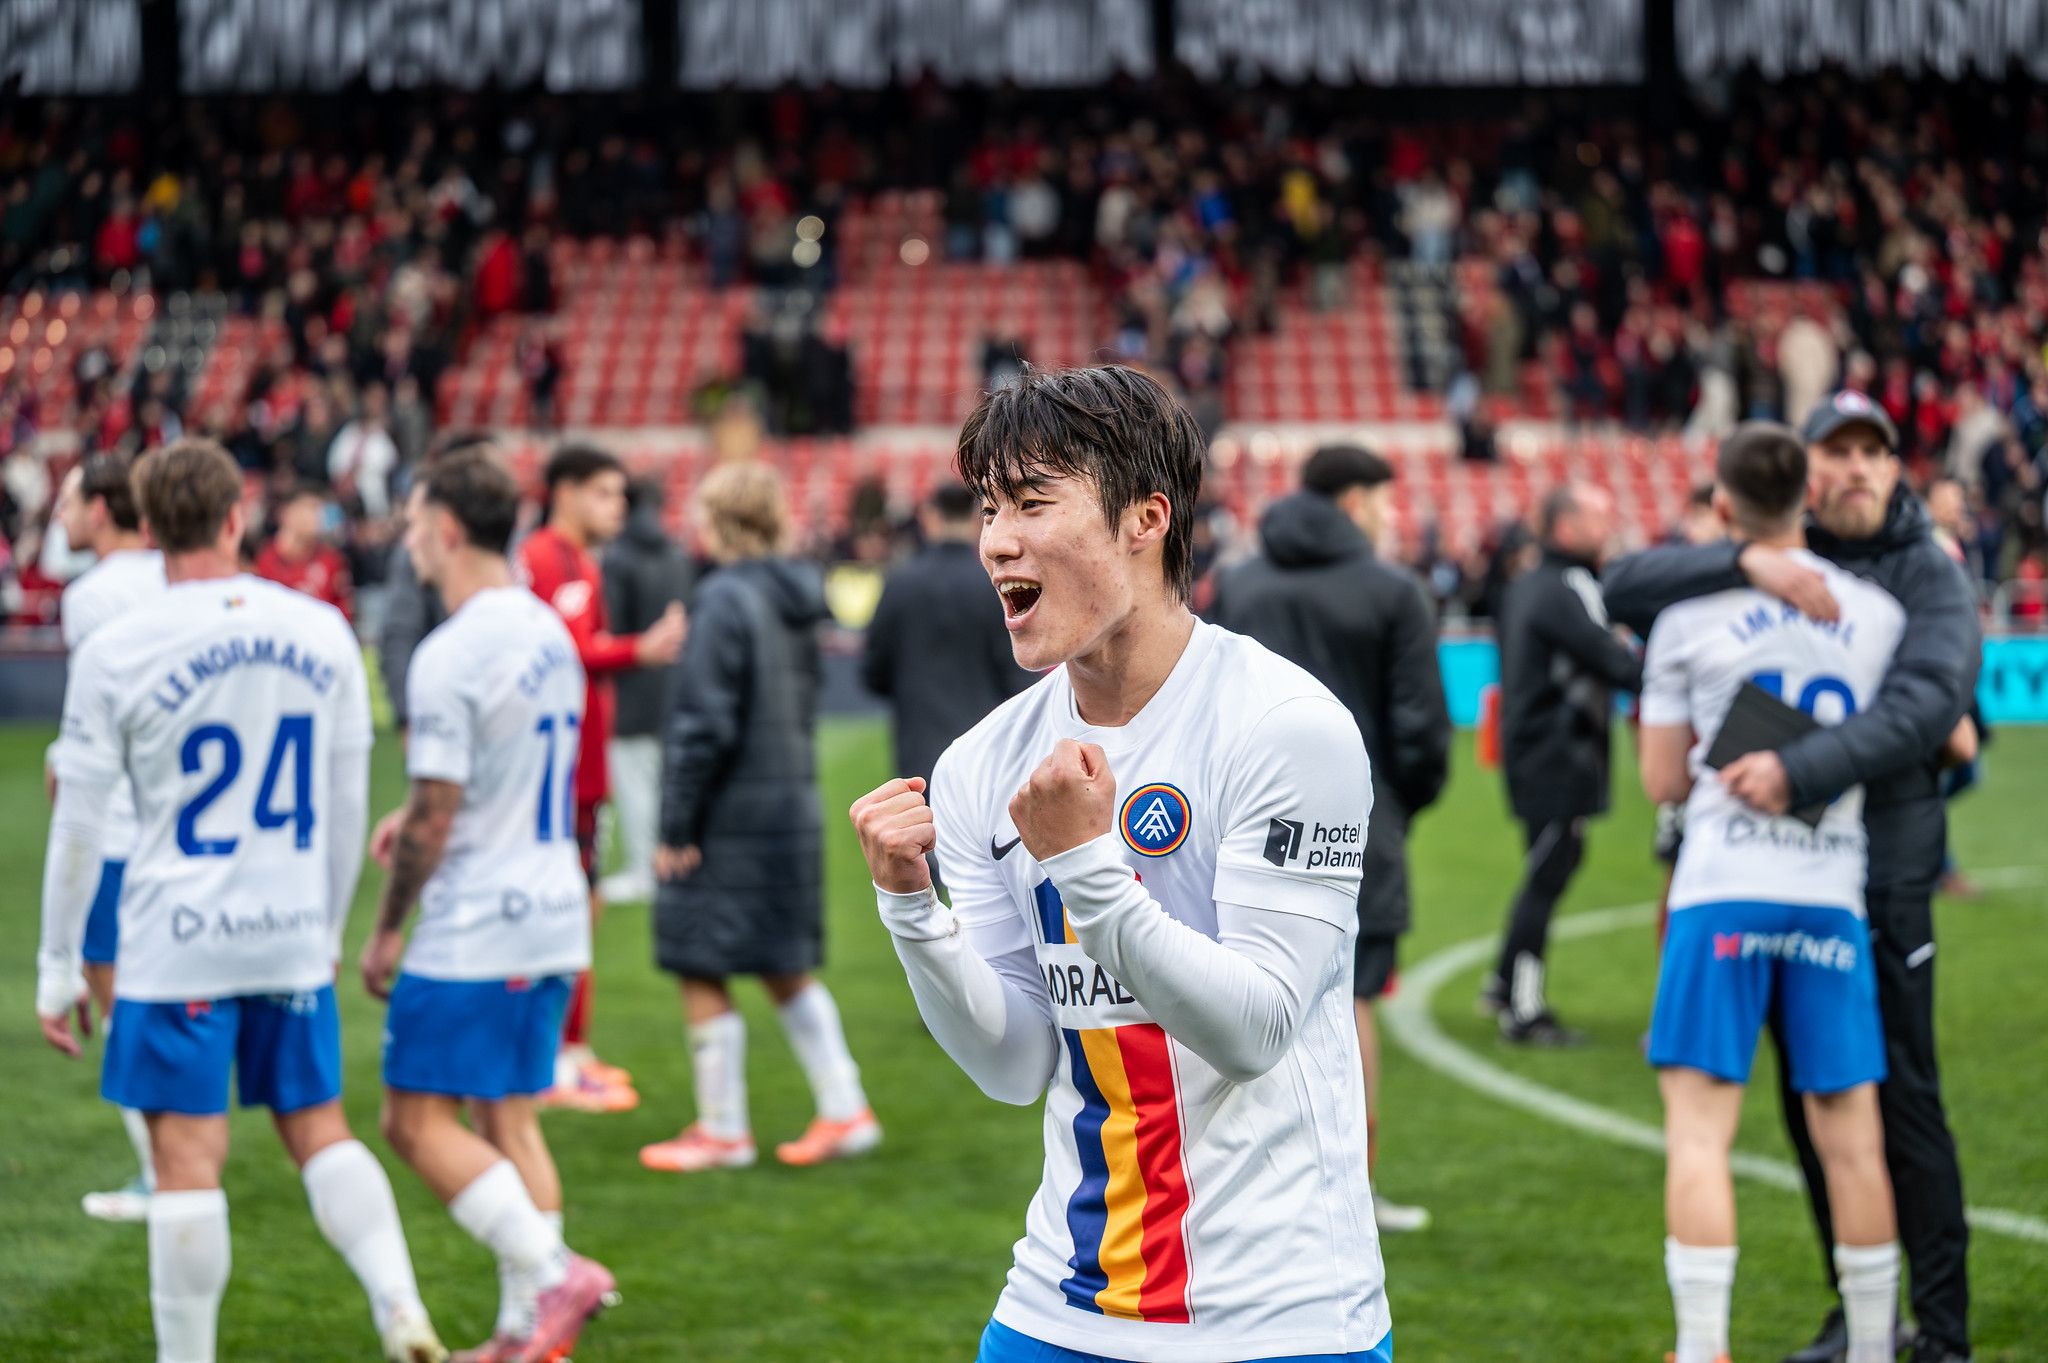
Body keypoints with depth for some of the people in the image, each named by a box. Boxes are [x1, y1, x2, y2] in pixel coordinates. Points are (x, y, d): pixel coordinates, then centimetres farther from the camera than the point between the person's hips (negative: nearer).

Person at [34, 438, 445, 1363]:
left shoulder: (114, 654, -8)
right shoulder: (321, 633, 2)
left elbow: (78, 823, -4)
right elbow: (348, 802, 9)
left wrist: (58, 965, 4)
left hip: (177, 943, -3)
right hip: (294, 940, 4)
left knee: (187, 1162, 0)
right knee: (318, 1131, 15)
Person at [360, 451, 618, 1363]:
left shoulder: (451, 654, -17)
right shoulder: (550, 633, 10)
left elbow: (435, 814, -17)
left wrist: (387, 929, -7)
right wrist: (420, 815, 17)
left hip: (472, 932, -8)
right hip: (554, 917, 9)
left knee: (417, 1121, -3)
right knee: (508, 1121, 12)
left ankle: (550, 1272, -13)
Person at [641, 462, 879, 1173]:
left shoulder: (726, 600, -16)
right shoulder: (794, 599, 9)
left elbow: (704, 722, -18)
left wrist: (677, 827, -13)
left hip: (730, 816, -8)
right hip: (793, 810, 8)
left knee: (701, 972, 3)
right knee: (787, 971, 17)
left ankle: (723, 1128, 9)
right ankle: (844, 1110, 15)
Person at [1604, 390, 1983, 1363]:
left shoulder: (1932, 580, -3)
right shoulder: (1762, 572, 8)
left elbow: (1924, 706, -21)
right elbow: (1626, 590, -5)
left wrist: (1800, 770, -33)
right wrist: (1747, 564, -20)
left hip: (1884, 880, -4)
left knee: (1901, 1104, -5)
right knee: (1811, 1105, 11)